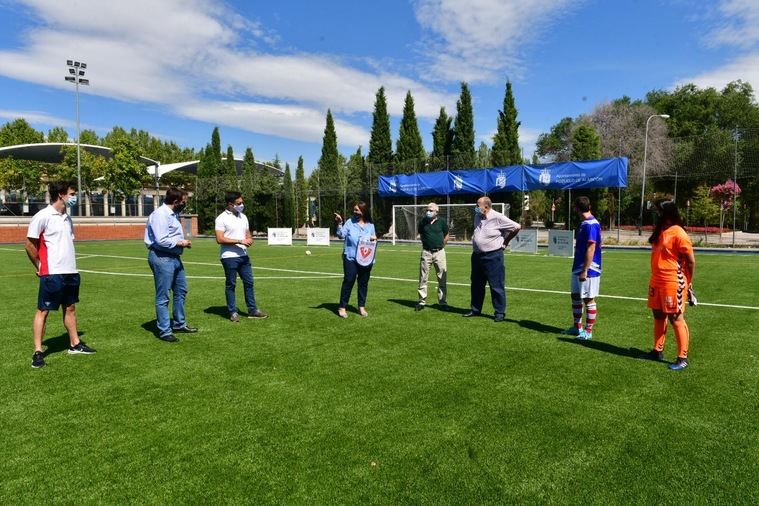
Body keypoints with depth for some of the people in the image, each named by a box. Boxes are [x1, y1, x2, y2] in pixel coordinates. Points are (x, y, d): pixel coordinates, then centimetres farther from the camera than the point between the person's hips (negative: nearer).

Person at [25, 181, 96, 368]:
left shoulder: (67, 217, 12)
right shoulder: (43, 216, -11)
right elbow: (29, 244, -8)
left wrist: (68, 263, 13)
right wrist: (40, 266, -2)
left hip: (71, 272, 8)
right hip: (52, 273, -7)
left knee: (70, 307, 15)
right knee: (43, 310, 1)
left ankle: (75, 344, 25)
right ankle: (38, 351, 8)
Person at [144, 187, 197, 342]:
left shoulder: (173, 213, 13)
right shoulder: (160, 214, -17)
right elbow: (162, 240, -25)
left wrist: (183, 242, 3)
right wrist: (181, 243, -13)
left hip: (174, 257, 10)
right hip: (162, 258, -10)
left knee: (181, 290, 19)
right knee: (163, 297, -2)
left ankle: (179, 324, 32)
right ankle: (164, 331, 7)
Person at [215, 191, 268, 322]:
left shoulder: (243, 217, 13)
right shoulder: (222, 218, -9)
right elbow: (220, 239, -16)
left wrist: (249, 239, -4)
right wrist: (240, 241, -19)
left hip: (244, 256, 7)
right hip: (229, 257, -7)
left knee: (249, 282, 9)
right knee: (231, 284, 3)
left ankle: (252, 310, 18)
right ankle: (233, 312, 12)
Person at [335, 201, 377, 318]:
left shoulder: (370, 225, 9)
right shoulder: (350, 222, 1)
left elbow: (373, 239, 18)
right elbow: (341, 235, -6)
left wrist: (374, 238, -4)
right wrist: (339, 223, -18)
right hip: (350, 258, -3)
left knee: (363, 283, 9)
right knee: (348, 281, -5)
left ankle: (361, 307, 21)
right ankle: (342, 307, 4)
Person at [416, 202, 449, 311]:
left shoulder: (442, 221, -2)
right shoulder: (423, 222, 2)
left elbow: (446, 236, 9)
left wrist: (440, 246, 8)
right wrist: (426, 244, 12)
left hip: (439, 252, -1)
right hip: (426, 252, 1)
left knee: (442, 278, 4)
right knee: (423, 278, 3)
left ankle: (443, 301, 14)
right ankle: (422, 301, 11)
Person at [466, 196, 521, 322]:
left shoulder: (498, 218, -15)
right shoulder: (477, 217, 9)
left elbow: (516, 227, -12)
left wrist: (505, 241, -4)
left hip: (493, 256, -8)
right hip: (477, 255, 8)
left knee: (496, 286, -1)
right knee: (476, 284, 14)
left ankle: (500, 312, 8)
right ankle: (475, 310, 26)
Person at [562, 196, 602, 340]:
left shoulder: (591, 225, -18)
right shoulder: (584, 224, 11)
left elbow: (591, 249, -22)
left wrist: (585, 271, -22)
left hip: (588, 270, -10)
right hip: (577, 268, 10)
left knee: (589, 300, 1)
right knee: (575, 296, 16)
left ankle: (588, 331, 10)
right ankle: (577, 327, 27)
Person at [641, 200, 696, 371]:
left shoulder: (678, 233, -15)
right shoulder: (660, 231, 10)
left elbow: (691, 260, -11)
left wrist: (688, 281, -2)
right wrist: (655, 278, 15)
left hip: (672, 284, -9)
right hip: (656, 282, 9)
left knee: (676, 319, -2)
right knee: (658, 316, 15)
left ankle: (682, 358, 7)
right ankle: (657, 351, 27)